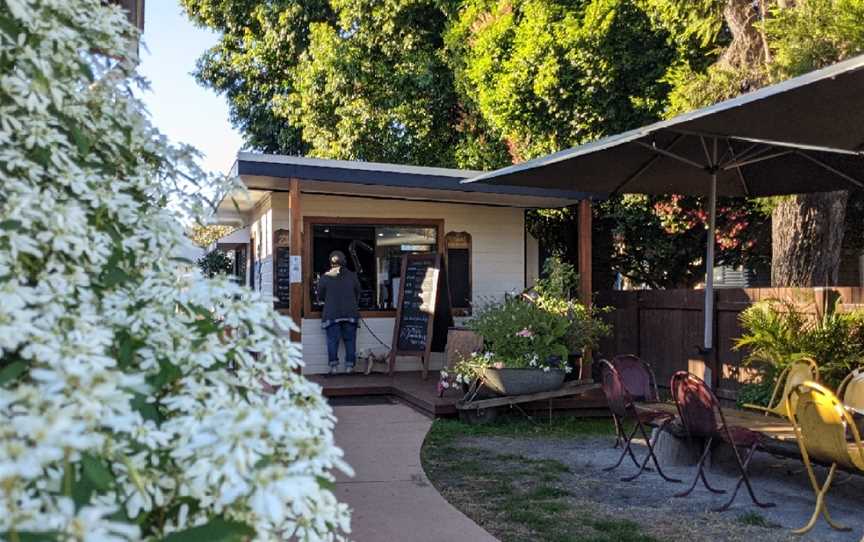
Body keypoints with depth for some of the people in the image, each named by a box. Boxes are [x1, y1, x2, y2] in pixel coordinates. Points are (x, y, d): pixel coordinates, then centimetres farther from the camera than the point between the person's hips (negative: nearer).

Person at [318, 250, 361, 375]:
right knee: (350, 340, 8)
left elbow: (320, 296, 5)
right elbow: (358, 295, 11)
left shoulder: (325, 277, -3)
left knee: (332, 340, 4)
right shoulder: (352, 276, 3)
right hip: (350, 313, 2)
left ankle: (333, 366, -1)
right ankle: (349, 365, 7)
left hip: (332, 314, -1)